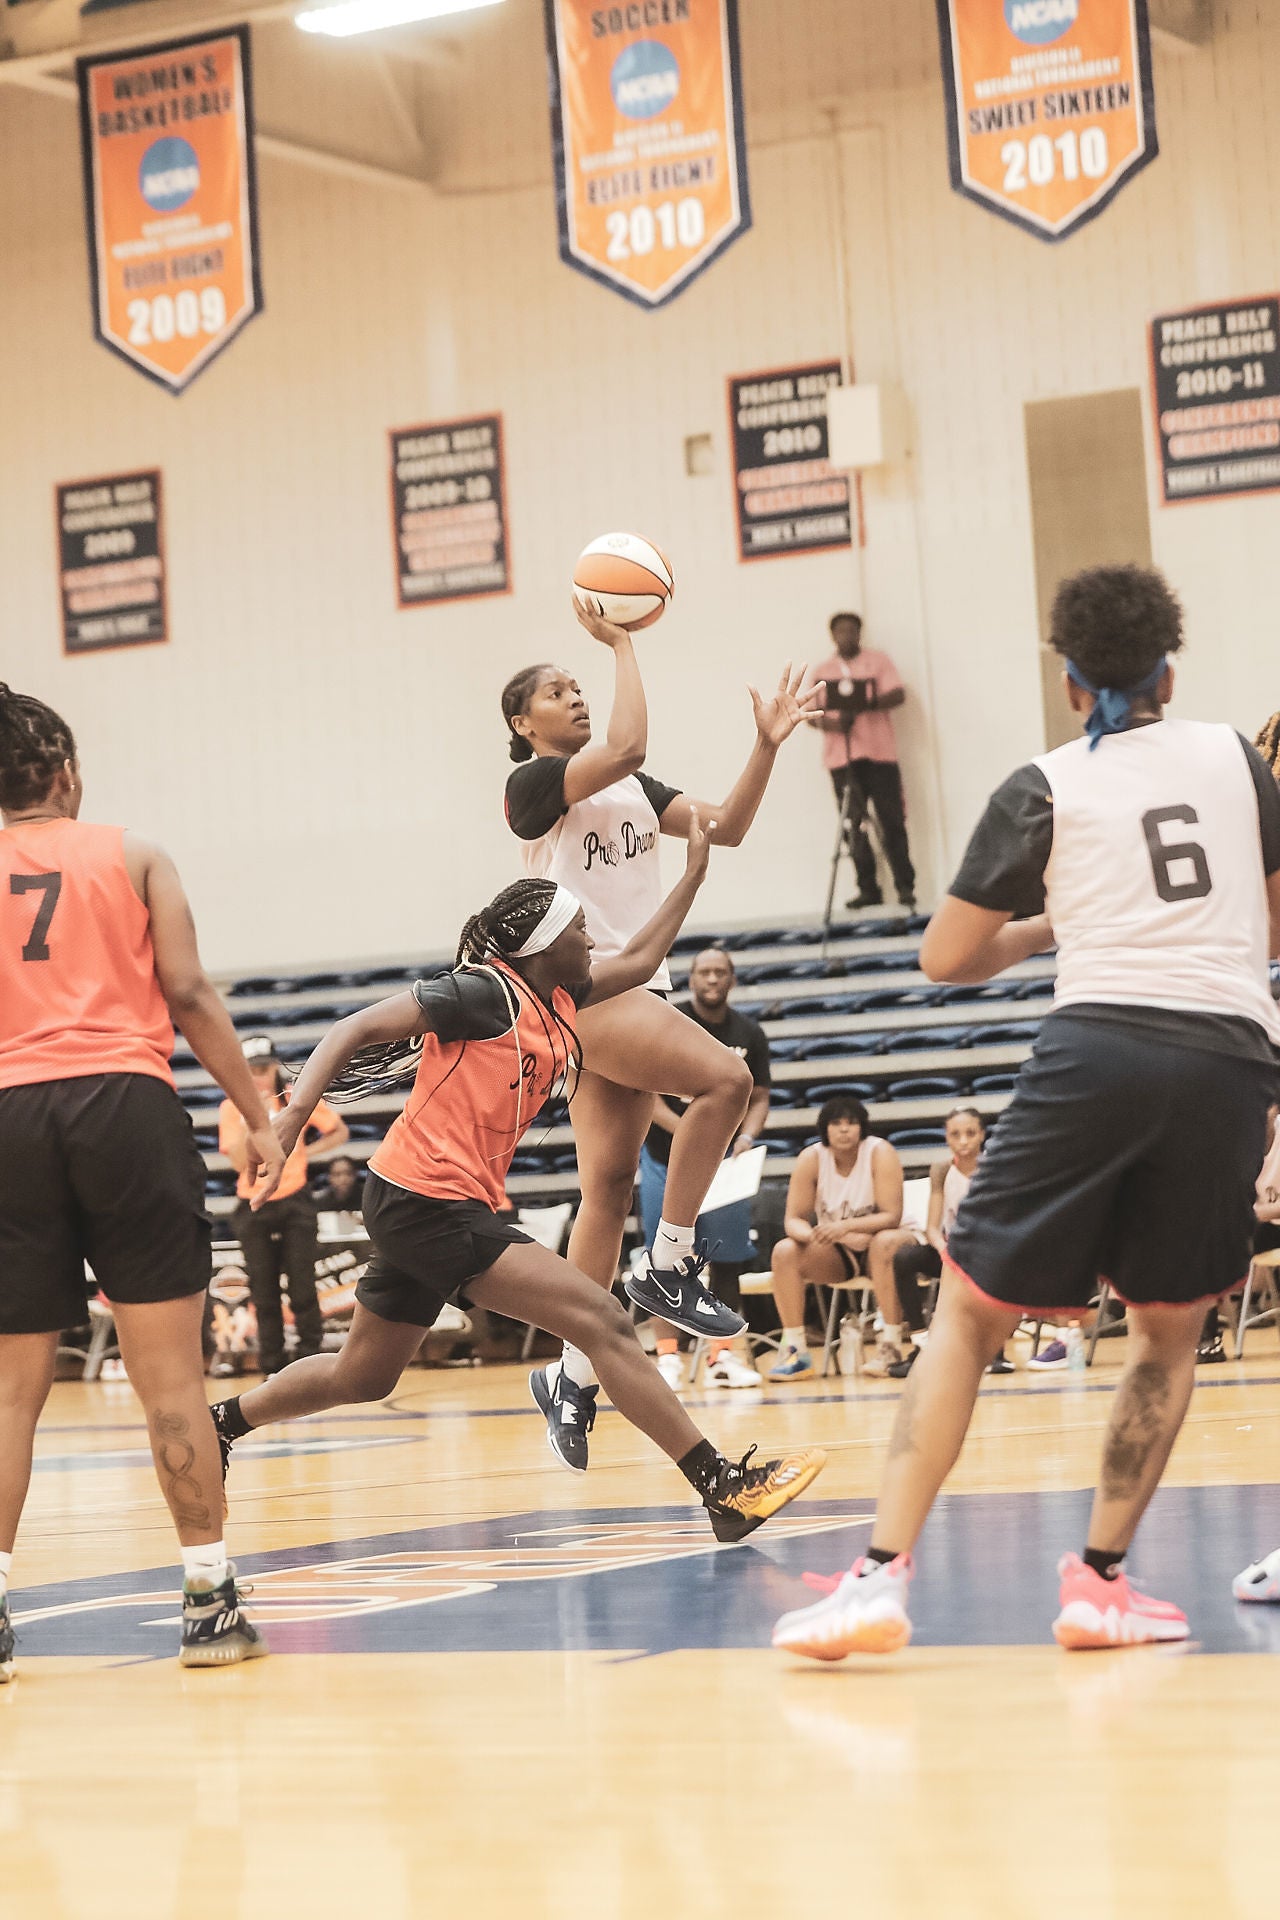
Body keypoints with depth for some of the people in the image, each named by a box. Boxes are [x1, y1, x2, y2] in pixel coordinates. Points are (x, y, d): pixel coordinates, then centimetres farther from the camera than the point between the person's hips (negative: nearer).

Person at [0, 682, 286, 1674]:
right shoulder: (134, 857, 10)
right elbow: (190, 995, 1)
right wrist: (260, 1119, 5)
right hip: (125, 1106, -2)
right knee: (170, 1373, -1)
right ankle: (210, 1602, 0)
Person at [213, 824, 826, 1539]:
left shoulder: (555, 999, 11)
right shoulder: (485, 990, -13)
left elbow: (638, 962, 26)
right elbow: (356, 1029, -15)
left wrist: (695, 872, 26)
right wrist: (294, 1114, -25)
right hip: (429, 1201, -10)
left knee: (361, 1377, 21)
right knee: (604, 1322, -14)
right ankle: (726, 1490, -15)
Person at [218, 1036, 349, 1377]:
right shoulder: (232, 1108, -3)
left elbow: (340, 1132, 7)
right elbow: (240, 1162, -13)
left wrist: (306, 1152, -6)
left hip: (295, 1202, -1)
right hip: (253, 1207, 1)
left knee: (303, 1289, -7)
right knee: (264, 1294, 2)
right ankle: (272, 1369, 8)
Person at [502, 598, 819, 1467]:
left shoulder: (631, 791, 17)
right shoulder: (534, 783, -6)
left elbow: (725, 826, 7)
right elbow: (626, 748, -24)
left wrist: (767, 746, -5)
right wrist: (621, 644, -17)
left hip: (635, 990, 8)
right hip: (581, 988, -8)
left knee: (610, 1187, 6)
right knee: (725, 1077, -25)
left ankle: (571, 1375, 12)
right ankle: (671, 1266, -15)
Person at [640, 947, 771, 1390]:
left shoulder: (749, 1035, 3)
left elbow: (759, 1099, 7)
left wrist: (745, 1139, -14)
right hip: (666, 1158, -2)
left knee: (727, 1261, 1)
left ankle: (721, 1355, 8)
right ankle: (667, 1356, -1)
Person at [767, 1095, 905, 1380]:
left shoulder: (880, 1153, -17)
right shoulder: (811, 1158, -9)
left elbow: (891, 1217, -22)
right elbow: (794, 1219, -10)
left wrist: (846, 1226, -38)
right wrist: (810, 1234, -34)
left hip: (875, 1249, -3)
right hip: (835, 1253, 3)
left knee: (887, 1242, -37)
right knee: (785, 1251, -23)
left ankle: (889, 1345, -33)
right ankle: (794, 1349, -22)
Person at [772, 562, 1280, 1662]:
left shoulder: (1045, 787, 9)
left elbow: (948, 959, 10)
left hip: (1100, 1045, -2)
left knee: (971, 1312, 4)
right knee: (1169, 1326, 18)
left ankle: (884, 1573, -6)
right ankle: (1099, 1581, 12)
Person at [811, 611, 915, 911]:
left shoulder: (878, 661, 9)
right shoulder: (823, 672, 15)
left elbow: (898, 694, -3)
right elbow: (812, 714, 9)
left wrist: (866, 704, -19)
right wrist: (831, 722, -13)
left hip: (879, 752, -2)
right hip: (841, 758, 2)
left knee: (892, 821, -5)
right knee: (854, 825, -1)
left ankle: (905, 886, -3)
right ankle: (868, 889, 2)